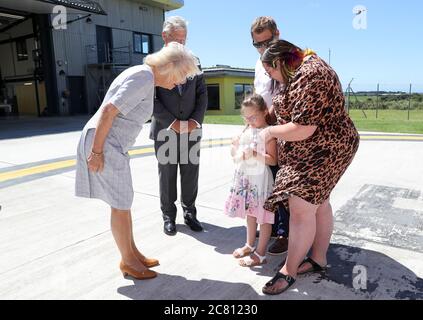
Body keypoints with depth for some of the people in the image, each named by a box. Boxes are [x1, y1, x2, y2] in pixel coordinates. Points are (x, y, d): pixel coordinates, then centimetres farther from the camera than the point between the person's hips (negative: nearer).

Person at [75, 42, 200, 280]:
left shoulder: (146, 76, 13)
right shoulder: (144, 78, -17)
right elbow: (108, 110, -23)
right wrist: (97, 151, -22)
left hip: (113, 144, 10)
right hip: (104, 143, -10)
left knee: (124, 201, 14)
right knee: (121, 205, 1)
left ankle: (133, 252, 28)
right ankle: (128, 261, 18)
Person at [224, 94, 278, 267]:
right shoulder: (247, 130, 11)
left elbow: (273, 160, -18)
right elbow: (234, 150, 16)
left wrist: (255, 154, -29)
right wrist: (238, 153, -6)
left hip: (260, 178, -8)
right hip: (245, 177, 8)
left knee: (264, 216, 2)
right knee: (250, 213, 19)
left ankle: (260, 254, 13)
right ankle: (250, 245, 36)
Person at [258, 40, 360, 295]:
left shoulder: (308, 77, -23)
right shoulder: (307, 66, 12)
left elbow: (302, 129, -27)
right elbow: (293, 110, 23)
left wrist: (271, 131, -12)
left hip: (324, 150, -11)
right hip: (317, 150, 11)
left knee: (301, 209, -8)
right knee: (319, 203, 16)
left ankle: (289, 271, 5)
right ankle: (319, 258, 30)